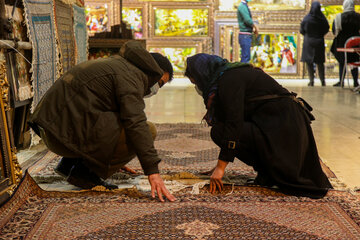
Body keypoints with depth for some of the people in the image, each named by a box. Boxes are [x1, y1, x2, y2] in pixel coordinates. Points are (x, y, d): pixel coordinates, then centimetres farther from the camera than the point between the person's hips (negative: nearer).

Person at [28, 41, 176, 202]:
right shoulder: (131, 76, -5)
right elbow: (135, 123, -20)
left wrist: (116, 159, 45)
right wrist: (153, 171, -22)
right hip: (71, 130, -10)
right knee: (147, 131, -7)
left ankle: (70, 162, 17)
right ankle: (85, 171, -4)